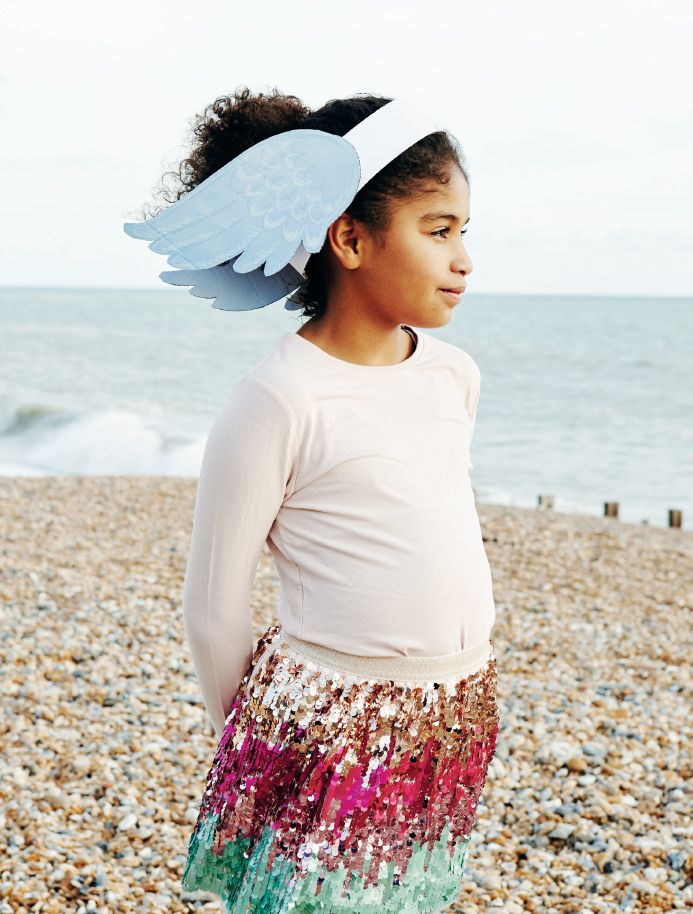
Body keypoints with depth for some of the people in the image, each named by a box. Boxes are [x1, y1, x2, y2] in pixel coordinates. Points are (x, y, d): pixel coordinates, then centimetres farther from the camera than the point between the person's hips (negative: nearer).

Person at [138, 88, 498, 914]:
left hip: (453, 731, 6)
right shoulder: (280, 400, -16)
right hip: (328, 742, -6)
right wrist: (251, 733, 4)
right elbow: (212, 604, -8)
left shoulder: (454, 375, 5)